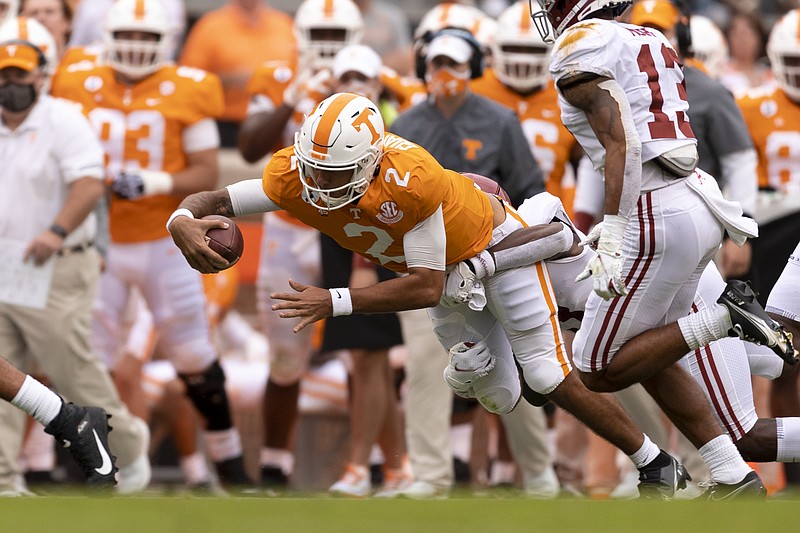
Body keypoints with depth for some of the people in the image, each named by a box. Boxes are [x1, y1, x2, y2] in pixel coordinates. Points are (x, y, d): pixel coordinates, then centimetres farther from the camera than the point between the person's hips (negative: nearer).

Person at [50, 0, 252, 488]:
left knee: (195, 355, 5)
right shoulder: (81, 89, 0)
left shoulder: (185, 92, -6)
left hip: (164, 243, -1)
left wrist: (154, 183, -22)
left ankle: (228, 455, 19)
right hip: (102, 242, 1)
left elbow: (206, 175, -6)